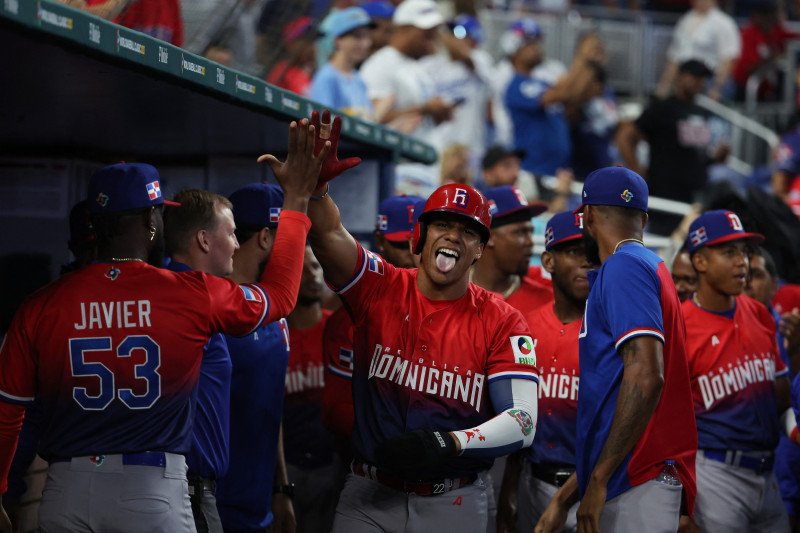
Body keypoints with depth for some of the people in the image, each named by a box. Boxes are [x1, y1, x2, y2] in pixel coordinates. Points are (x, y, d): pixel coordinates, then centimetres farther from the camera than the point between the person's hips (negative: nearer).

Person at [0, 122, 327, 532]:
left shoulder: (40, 308, -2)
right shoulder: (194, 296, -5)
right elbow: (280, 295, 13)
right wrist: (297, 199, 23)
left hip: (65, 493, 2)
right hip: (154, 493, -2)